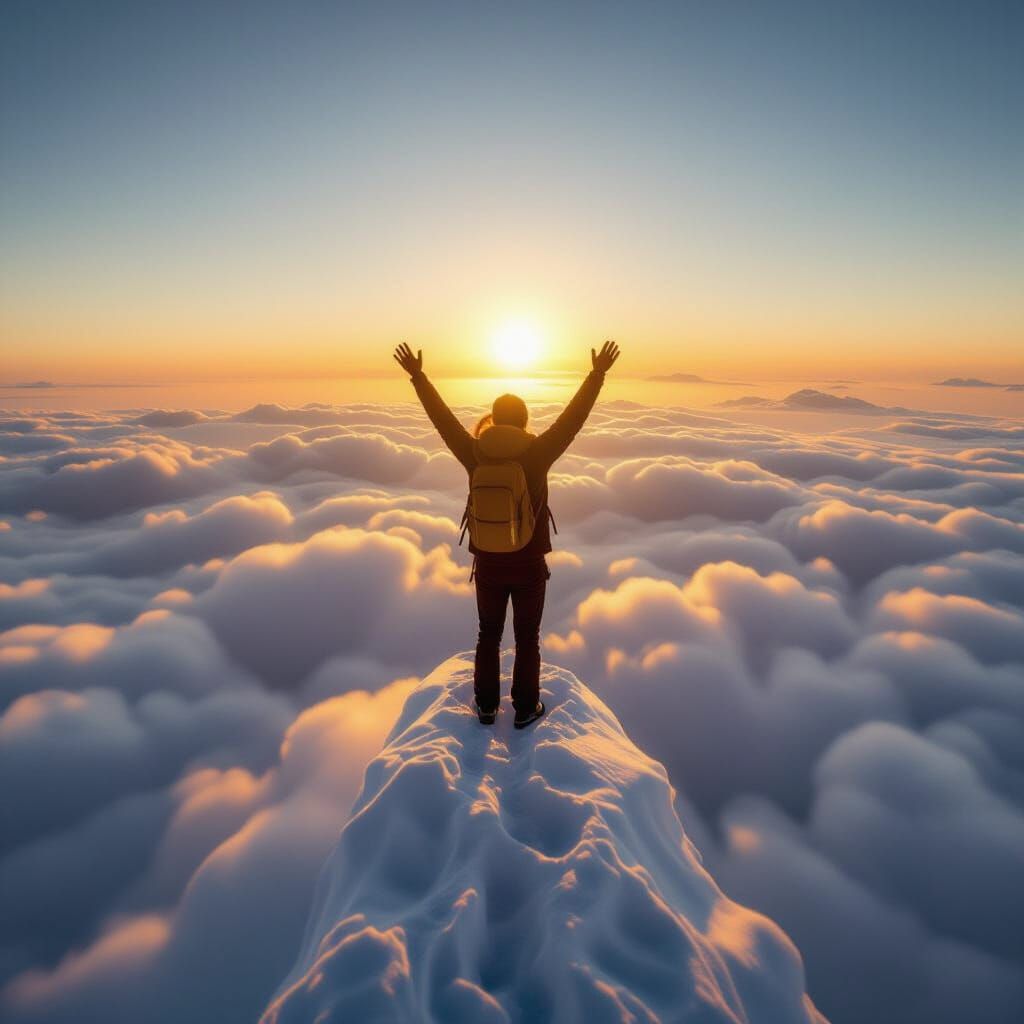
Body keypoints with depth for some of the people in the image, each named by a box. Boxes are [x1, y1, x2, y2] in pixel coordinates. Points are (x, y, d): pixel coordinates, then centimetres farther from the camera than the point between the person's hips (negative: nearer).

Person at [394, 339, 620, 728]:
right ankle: (525, 709, 27)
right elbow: (574, 417, -11)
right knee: (527, 639, 15)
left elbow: (442, 417, -2)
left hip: (488, 564, 2)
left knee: (488, 636, 19)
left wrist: (417, 376, 7)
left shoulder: (476, 454, -10)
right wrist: (597, 375, -4)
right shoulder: (537, 453, -16)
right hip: (529, 565, -2)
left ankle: (487, 706, 31)